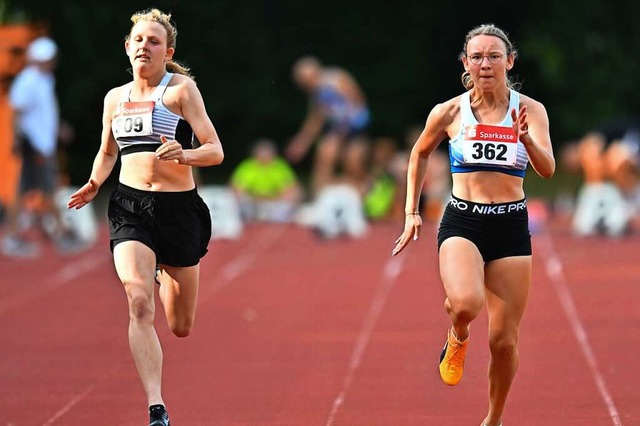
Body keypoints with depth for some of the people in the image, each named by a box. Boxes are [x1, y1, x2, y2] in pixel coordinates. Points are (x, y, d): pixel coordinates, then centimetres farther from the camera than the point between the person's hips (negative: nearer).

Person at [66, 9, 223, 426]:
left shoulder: (181, 89, -2)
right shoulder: (115, 98, 11)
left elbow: (215, 151, -6)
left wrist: (184, 155, -27)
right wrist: (94, 185, 6)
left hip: (179, 208, -2)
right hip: (130, 207, 2)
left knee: (181, 328, 10)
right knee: (140, 305, -22)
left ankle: (165, 277, 48)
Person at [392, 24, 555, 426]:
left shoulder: (531, 110, -3)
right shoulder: (449, 113, -1)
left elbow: (548, 169, -16)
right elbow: (420, 155, 18)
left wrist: (527, 140, -36)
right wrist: (412, 212, 14)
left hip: (512, 226, 1)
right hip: (462, 223, -1)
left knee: (504, 341, 4)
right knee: (466, 304, -32)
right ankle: (458, 339, 5)